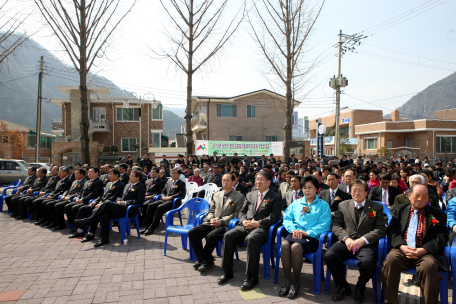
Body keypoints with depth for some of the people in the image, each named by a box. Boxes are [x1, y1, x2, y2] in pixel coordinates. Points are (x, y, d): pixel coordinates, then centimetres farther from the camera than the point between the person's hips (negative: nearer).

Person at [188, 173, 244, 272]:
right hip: (212, 223, 6)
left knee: (211, 236, -33)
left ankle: (205, 259, -5)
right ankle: (204, 259, -8)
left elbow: (236, 215, -6)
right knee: (192, 233, -15)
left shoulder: (239, 197, 3)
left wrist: (221, 221, -16)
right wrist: (211, 219, -4)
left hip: (225, 225, -6)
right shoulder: (216, 195, 20)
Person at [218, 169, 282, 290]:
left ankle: (252, 277, -25)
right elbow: (242, 211, 20)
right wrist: (244, 221, -3)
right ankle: (227, 271, -7)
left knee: (251, 239, -37)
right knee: (228, 236, -22)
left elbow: (274, 217, -4)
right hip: (245, 226, 5)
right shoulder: (250, 195, 24)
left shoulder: (276, 198, 8)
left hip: (261, 228, -5)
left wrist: (257, 223, -15)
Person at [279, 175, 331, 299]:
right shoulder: (296, 203, 23)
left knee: (295, 247, -34)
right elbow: (287, 218, 15)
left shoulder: (323, 205, 11)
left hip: (312, 237, -3)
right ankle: (287, 282, -18)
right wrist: (293, 229, -7)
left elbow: (324, 225, -2)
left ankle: (295, 283, -16)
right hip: (295, 234, 3)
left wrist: (306, 233, -14)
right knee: (284, 244, -31)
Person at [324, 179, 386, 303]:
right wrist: (346, 238, -10)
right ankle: (343, 287, 2)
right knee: (329, 255, -26)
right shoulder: (343, 205, 16)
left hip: (366, 244, -2)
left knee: (367, 262, -34)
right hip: (347, 242, 2)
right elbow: (336, 225, 10)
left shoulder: (377, 207, 10)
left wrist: (363, 240, -14)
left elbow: (381, 229, 1)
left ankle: (360, 289, 1)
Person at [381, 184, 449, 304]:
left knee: (428, 267, -34)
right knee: (391, 260, -30)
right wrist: (402, 246, -11)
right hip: (402, 249, 1)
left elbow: (442, 238, 4)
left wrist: (423, 250, -13)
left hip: (426, 252, -1)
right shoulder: (399, 210, 19)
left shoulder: (438, 214, 15)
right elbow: (392, 230, 9)